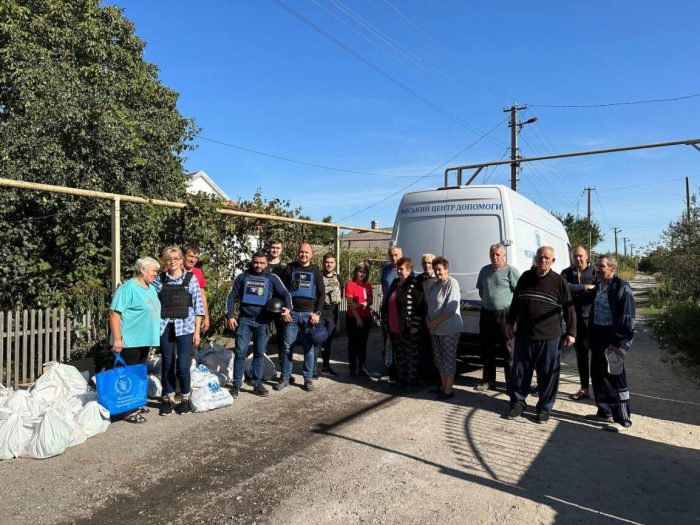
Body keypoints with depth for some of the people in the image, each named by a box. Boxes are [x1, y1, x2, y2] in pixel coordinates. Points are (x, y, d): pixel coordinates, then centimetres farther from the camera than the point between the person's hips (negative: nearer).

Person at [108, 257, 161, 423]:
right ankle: (128, 411, 5)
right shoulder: (128, 288, -15)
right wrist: (117, 339, -23)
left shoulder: (151, 288, 13)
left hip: (145, 340, 9)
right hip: (130, 341, -9)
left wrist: (153, 335, 22)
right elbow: (114, 313, -19)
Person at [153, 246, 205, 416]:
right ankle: (168, 399, 24)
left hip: (185, 327, -2)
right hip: (165, 327, 2)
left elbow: (198, 306, 1)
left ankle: (185, 399, 18)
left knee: (182, 366, -3)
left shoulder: (190, 278, 2)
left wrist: (197, 331, -1)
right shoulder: (159, 280, 6)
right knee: (167, 365, 8)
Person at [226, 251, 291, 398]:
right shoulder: (243, 277, 7)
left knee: (259, 353, 8)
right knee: (240, 352, 0)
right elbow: (232, 296, 7)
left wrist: (288, 308, -15)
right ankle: (237, 384, 9)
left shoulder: (272, 278, 6)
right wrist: (229, 316, -3)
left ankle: (257, 384, 17)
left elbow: (285, 294, 4)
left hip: (263, 322, 0)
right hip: (244, 320, 0)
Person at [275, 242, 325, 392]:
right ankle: (285, 378, 13)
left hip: (309, 314, 0)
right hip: (291, 313, 0)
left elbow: (321, 293, 6)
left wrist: (317, 313, -5)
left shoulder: (315, 271, 7)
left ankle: (308, 379, 13)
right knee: (287, 347, 2)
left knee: (309, 347, 3)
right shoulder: (290, 268, 7)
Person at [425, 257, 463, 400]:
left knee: (449, 359, -1)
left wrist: (434, 322, -17)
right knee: (439, 358, 15)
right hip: (435, 329, 8)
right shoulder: (434, 285, 11)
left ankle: (448, 390, 8)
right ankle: (443, 385, 29)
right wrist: (428, 320, -2)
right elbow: (428, 304, 16)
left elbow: (450, 309, -21)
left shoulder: (452, 284, -14)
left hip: (449, 329, -8)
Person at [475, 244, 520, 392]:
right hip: (486, 313, 6)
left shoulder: (511, 271, -7)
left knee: (508, 350, -2)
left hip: (505, 314, -6)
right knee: (487, 349, 13)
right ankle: (488, 381, 25)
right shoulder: (484, 270, 11)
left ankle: (511, 383, 6)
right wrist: (487, 301, 10)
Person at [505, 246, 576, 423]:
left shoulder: (558, 281, -5)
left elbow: (569, 309, -1)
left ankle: (544, 408, 21)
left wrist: (571, 332, -1)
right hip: (524, 335, 3)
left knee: (548, 375, 6)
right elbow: (515, 302, 14)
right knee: (519, 371, 10)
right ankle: (517, 403, 25)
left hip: (549, 337, -3)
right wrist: (510, 323, 15)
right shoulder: (525, 277, 5)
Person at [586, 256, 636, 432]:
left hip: (613, 341, -8)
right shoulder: (598, 288, 13)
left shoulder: (622, 288, -12)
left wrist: (617, 342, -18)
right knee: (598, 376, 14)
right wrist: (591, 336, 16)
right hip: (598, 338, 8)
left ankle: (623, 420, 7)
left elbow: (627, 318, -15)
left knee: (615, 379, -3)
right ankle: (604, 412, 28)